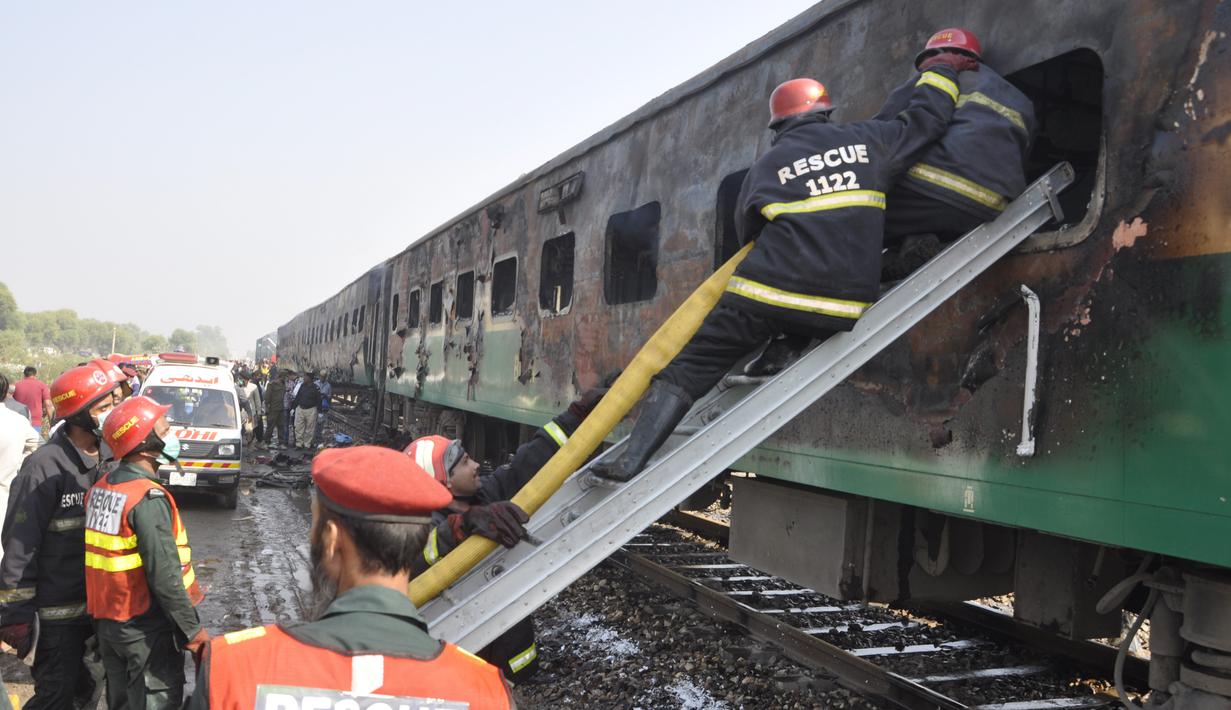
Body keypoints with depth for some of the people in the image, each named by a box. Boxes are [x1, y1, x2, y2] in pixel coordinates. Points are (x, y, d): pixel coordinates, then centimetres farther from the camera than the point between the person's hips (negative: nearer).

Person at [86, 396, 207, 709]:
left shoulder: (101, 488, 3)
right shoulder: (148, 499, -23)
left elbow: (103, 556, 10)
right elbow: (165, 576, -25)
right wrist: (194, 632, -17)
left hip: (106, 620, 8)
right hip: (145, 628, -8)